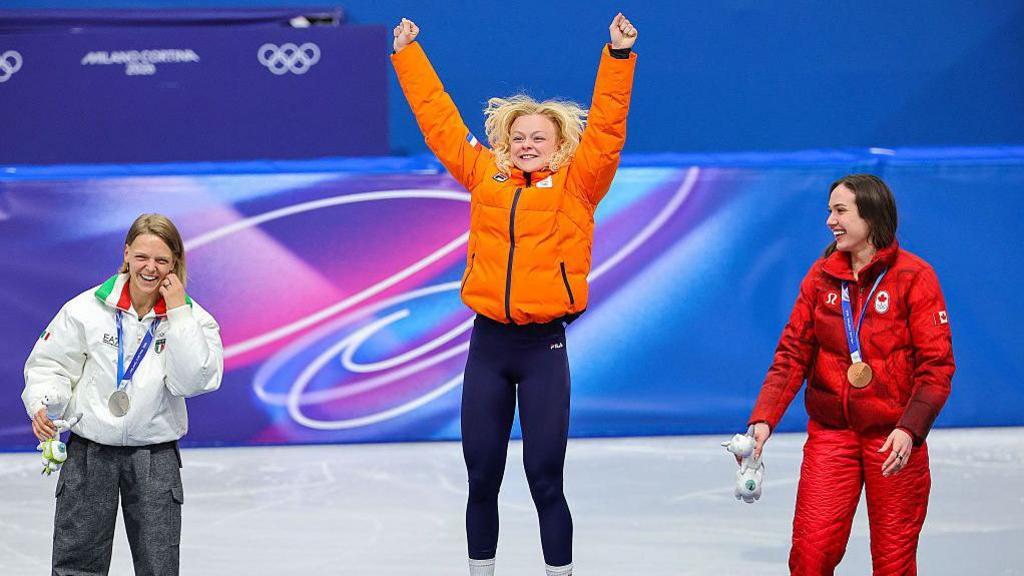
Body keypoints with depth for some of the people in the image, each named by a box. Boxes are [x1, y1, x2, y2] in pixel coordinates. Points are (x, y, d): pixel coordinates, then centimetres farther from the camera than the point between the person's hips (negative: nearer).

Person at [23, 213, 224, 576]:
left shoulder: (193, 317, -2)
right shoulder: (87, 308, -4)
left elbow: (194, 381, -15)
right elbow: (51, 365, 4)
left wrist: (178, 314, -18)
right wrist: (43, 404, -15)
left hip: (156, 457, 0)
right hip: (89, 451, 0)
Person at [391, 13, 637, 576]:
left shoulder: (576, 185, 2)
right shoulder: (485, 177, 9)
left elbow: (605, 127, -6)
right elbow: (439, 120, 15)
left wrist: (618, 56, -14)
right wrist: (407, 54, 19)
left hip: (544, 345, -3)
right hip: (488, 342, 3)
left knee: (545, 481, -1)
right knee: (482, 479, 8)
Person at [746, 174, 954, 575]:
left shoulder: (914, 276, -6)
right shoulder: (822, 275, 6)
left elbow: (936, 364, -9)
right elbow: (792, 353, 3)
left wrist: (910, 428, -22)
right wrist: (764, 417, -10)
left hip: (894, 437, -3)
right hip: (830, 433, 3)